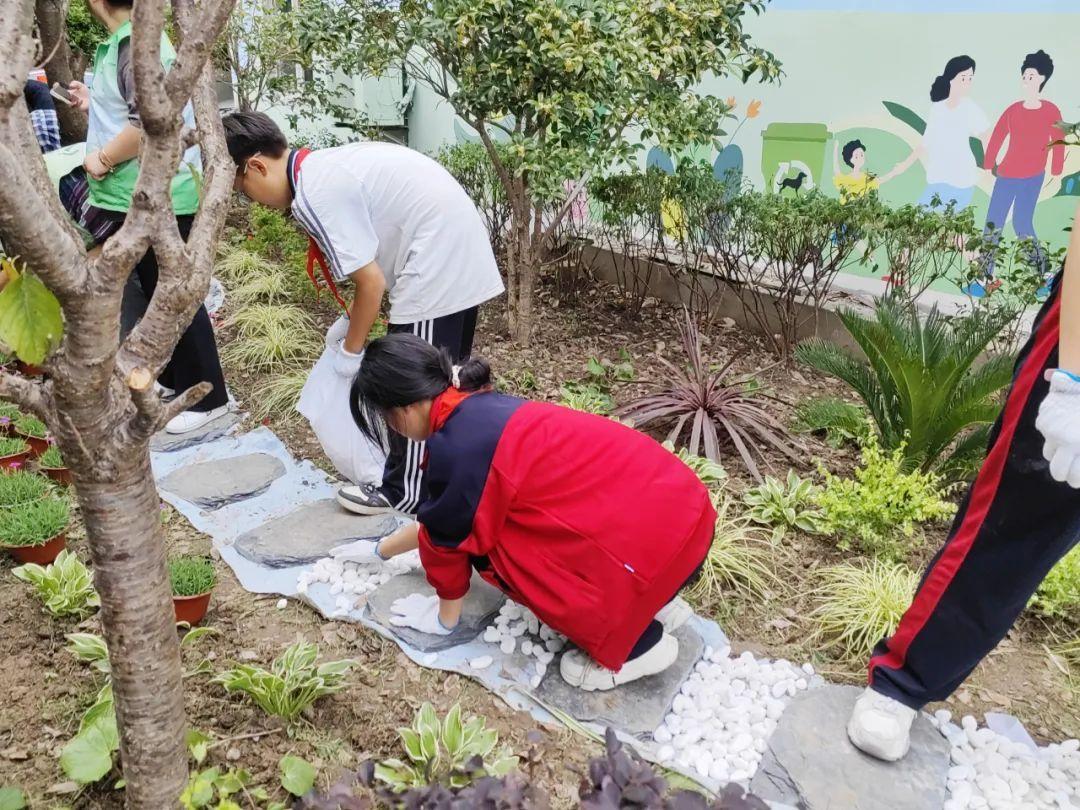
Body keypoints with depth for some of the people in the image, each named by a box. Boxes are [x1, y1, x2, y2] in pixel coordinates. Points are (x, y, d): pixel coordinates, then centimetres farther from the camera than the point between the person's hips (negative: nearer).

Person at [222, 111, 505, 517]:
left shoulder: (315, 194, -17)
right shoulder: (325, 166, 13)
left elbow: (371, 282, -16)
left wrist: (351, 349, -2)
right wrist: (351, 320, 19)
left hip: (435, 267, -10)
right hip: (461, 251, 10)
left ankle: (406, 492, 19)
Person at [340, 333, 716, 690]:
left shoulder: (456, 447, -15)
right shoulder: (482, 411, 14)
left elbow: (448, 536, 2)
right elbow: (441, 514, 28)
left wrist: (444, 616, 20)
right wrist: (380, 549, 41)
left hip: (656, 542, -9)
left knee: (492, 545, 2)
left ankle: (640, 643, 10)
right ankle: (658, 604, 23)